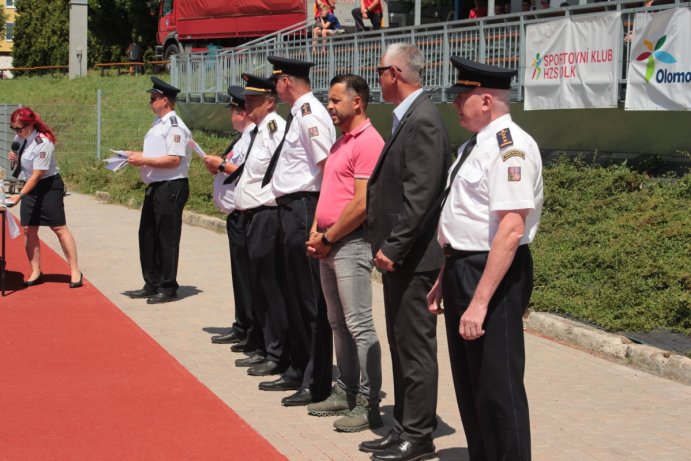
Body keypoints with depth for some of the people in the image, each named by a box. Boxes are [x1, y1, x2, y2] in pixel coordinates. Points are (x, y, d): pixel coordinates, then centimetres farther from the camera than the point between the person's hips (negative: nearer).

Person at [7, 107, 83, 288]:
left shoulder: (42, 143, -23)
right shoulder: (20, 138, 2)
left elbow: (37, 174, -24)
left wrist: (19, 195, -27)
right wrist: (14, 158, -4)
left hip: (49, 186, -8)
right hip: (30, 186, 8)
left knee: (59, 228, -6)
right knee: (29, 229, 3)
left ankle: (75, 271, 0)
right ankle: (35, 272, 12)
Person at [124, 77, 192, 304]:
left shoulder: (175, 126, -15)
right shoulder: (158, 124, 16)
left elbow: (174, 160, -22)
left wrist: (144, 160, -18)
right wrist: (138, 157, 6)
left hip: (171, 187, -10)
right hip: (155, 187, 10)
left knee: (167, 239, -3)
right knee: (147, 236, 15)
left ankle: (168, 288, 7)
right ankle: (152, 285, 25)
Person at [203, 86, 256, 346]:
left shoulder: (253, 138, -16)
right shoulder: (243, 138, 17)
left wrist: (222, 165, -16)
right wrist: (218, 169, 10)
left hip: (243, 215, -11)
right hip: (236, 215, 11)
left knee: (244, 273, -5)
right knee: (240, 273, 15)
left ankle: (252, 332, 1)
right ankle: (242, 328, 23)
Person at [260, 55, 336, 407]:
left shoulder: (309, 115, -16)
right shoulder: (299, 114, 15)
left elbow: (328, 167, -21)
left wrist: (321, 220, -21)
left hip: (303, 209, -11)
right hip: (290, 209, 11)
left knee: (310, 298, -4)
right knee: (294, 294, 19)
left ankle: (316, 383, 3)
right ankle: (298, 371, 31)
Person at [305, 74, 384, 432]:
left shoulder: (368, 143, -13)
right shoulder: (341, 142, 17)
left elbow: (361, 204, -19)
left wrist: (327, 238, -11)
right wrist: (316, 233, 8)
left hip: (351, 244, -10)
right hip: (327, 245, 10)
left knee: (359, 324, -8)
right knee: (338, 322, 14)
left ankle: (369, 404, -4)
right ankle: (346, 392, 23)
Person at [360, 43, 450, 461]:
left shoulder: (423, 120, -17)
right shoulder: (409, 118, 14)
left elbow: (421, 193, -23)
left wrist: (393, 247, -21)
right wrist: (387, 245, 14)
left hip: (413, 256, -10)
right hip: (399, 253, 10)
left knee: (415, 346, -2)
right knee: (402, 344, 16)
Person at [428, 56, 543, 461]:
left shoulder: (510, 147, -19)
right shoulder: (475, 146, 12)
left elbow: (511, 230, -26)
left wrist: (480, 301, -28)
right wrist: (445, 280, 22)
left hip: (494, 274, -10)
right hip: (463, 270, 10)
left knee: (497, 386, -3)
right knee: (468, 382, 19)